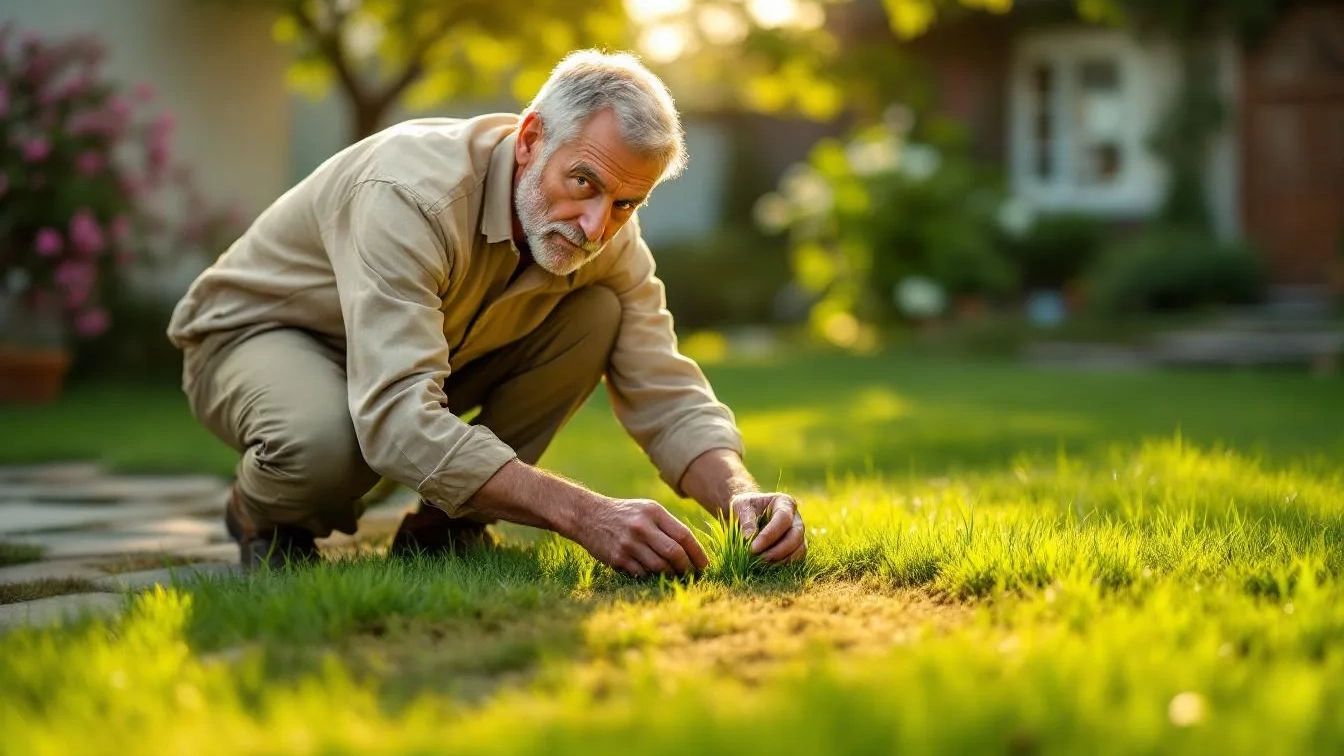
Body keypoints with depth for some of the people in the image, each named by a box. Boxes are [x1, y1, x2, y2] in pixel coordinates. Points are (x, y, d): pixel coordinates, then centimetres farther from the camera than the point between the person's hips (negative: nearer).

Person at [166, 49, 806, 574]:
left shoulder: (605, 230, -15)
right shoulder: (414, 193, -38)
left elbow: (666, 396, -14)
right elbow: (398, 420, -47)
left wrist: (740, 496, -36)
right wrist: (584, 513, -53)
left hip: (424, 350, 6)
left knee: (596, 314, -15)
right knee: (325, 443, -41)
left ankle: (442, 528, -4)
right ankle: (267, 518, -2)